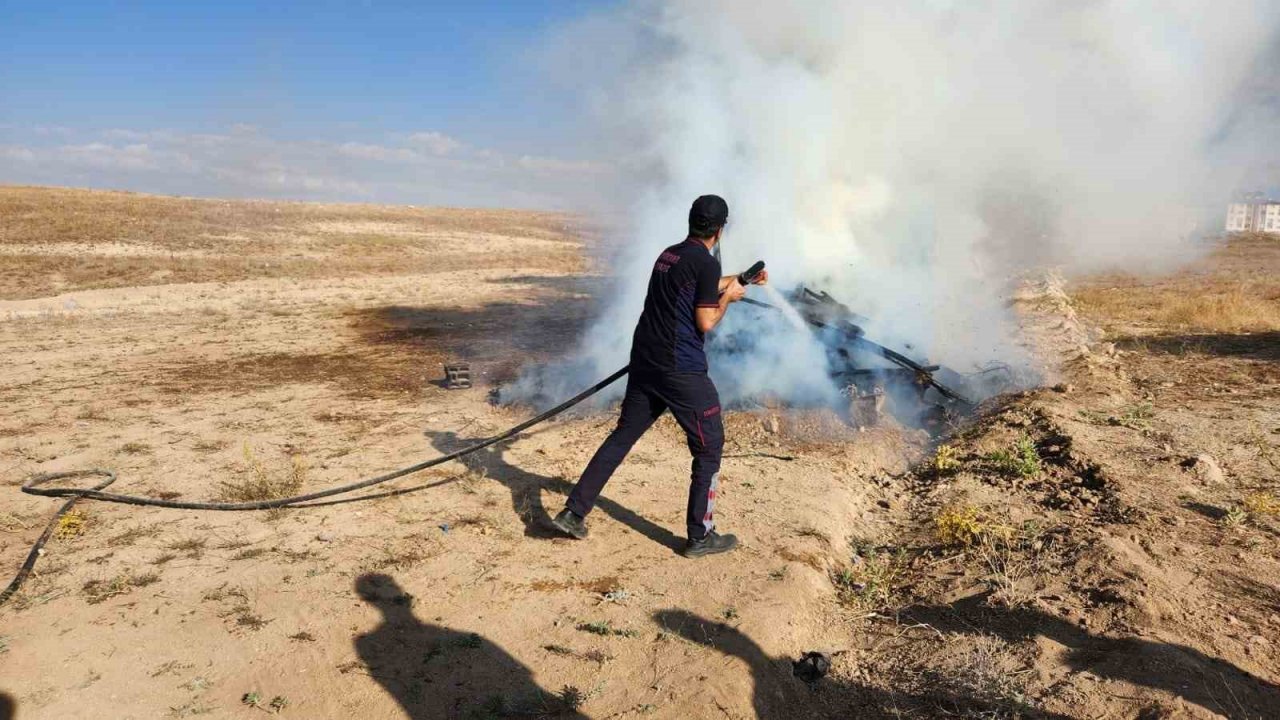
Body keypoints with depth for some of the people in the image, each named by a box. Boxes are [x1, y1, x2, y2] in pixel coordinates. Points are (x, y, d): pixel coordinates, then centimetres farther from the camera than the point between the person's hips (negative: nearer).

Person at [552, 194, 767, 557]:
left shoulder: (669, 254, 14)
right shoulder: (706, 263, -11)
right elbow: (705, 323, -12)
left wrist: (738, 279, 44)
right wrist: (728, 297, 5)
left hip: (645, 361, 8)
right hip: (682, 370, -8)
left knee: (622, 436, 15)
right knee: (709, 448, 6)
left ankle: (573, 512, 14)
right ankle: (700, 537, 11)